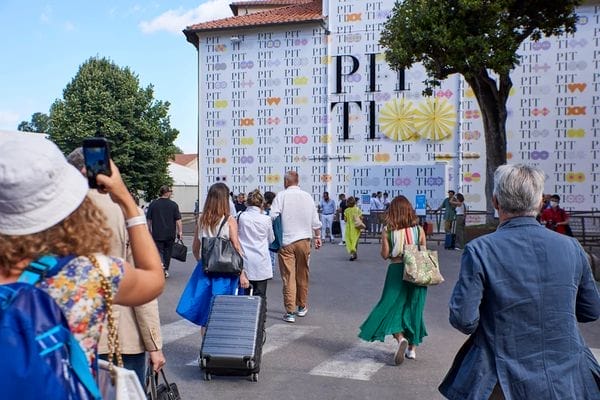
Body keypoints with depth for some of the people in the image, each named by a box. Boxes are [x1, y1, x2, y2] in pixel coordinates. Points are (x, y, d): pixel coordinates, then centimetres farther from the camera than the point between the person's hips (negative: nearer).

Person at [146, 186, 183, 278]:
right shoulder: (173, 205, -3)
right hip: (170, 234, 0)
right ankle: (165, 270, 20)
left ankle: (160, 263, -26)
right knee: (167, 251, 13)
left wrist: (149, 231, 16)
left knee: (159, 250, 2)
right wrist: (180, 231, -2)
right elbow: (178, 220, -7)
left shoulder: (153, 204, 1)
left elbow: (149, 220, 6)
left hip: (157, 233, 0)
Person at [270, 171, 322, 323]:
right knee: (302, 275, 16)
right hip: (304, 240, 3)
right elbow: (315, 221, 8)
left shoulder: (281, 196, -5)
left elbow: (272, 217, -12)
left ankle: (290, 312, -1)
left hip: (286, 241, -3)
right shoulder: (307, 196, 4)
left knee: (288, 277, 0)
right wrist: (317, 237, 20)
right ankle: (302, 306, 29)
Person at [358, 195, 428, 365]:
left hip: (396, 270, -2)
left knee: (392, 307, 7)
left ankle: (401, 338, -18)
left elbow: (385, 255, -3)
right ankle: (412, 347, 22)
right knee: (413, 308, 14)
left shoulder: (387, 230, -6)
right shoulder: (419, 229, -1)